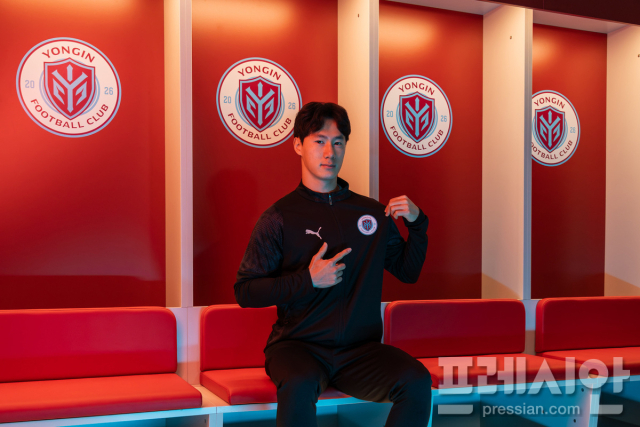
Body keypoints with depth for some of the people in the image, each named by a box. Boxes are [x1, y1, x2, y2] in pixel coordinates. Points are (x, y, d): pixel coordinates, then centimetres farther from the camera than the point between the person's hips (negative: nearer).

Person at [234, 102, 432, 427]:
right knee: (299, 385, -36)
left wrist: (417, 223, 3)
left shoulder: (373, 213, 10)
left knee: (417, 381, -24)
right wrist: (308, 280, -13)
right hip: (297, 346, -3)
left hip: (360, 349, 3)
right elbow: (245, 292, -2)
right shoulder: (279, 217, 0)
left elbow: (408, 272, 19)